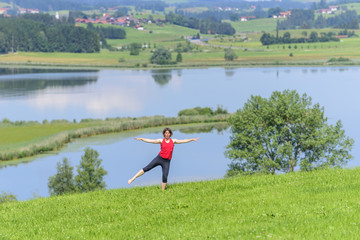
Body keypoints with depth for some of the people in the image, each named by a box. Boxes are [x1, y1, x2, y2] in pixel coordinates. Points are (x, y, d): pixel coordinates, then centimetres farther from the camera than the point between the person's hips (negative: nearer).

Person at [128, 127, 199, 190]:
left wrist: (192, 139, 9)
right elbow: (150, 140, 1)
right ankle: (132, 179, -5)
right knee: (147, 168, -8)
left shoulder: (173, 141, 8)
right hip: (159, 158, -1)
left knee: (165, 177, -6)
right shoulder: (161, 141, 4)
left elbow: (183, 141, 11)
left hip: (166, 161, 1)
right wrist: (141, 139, -6)